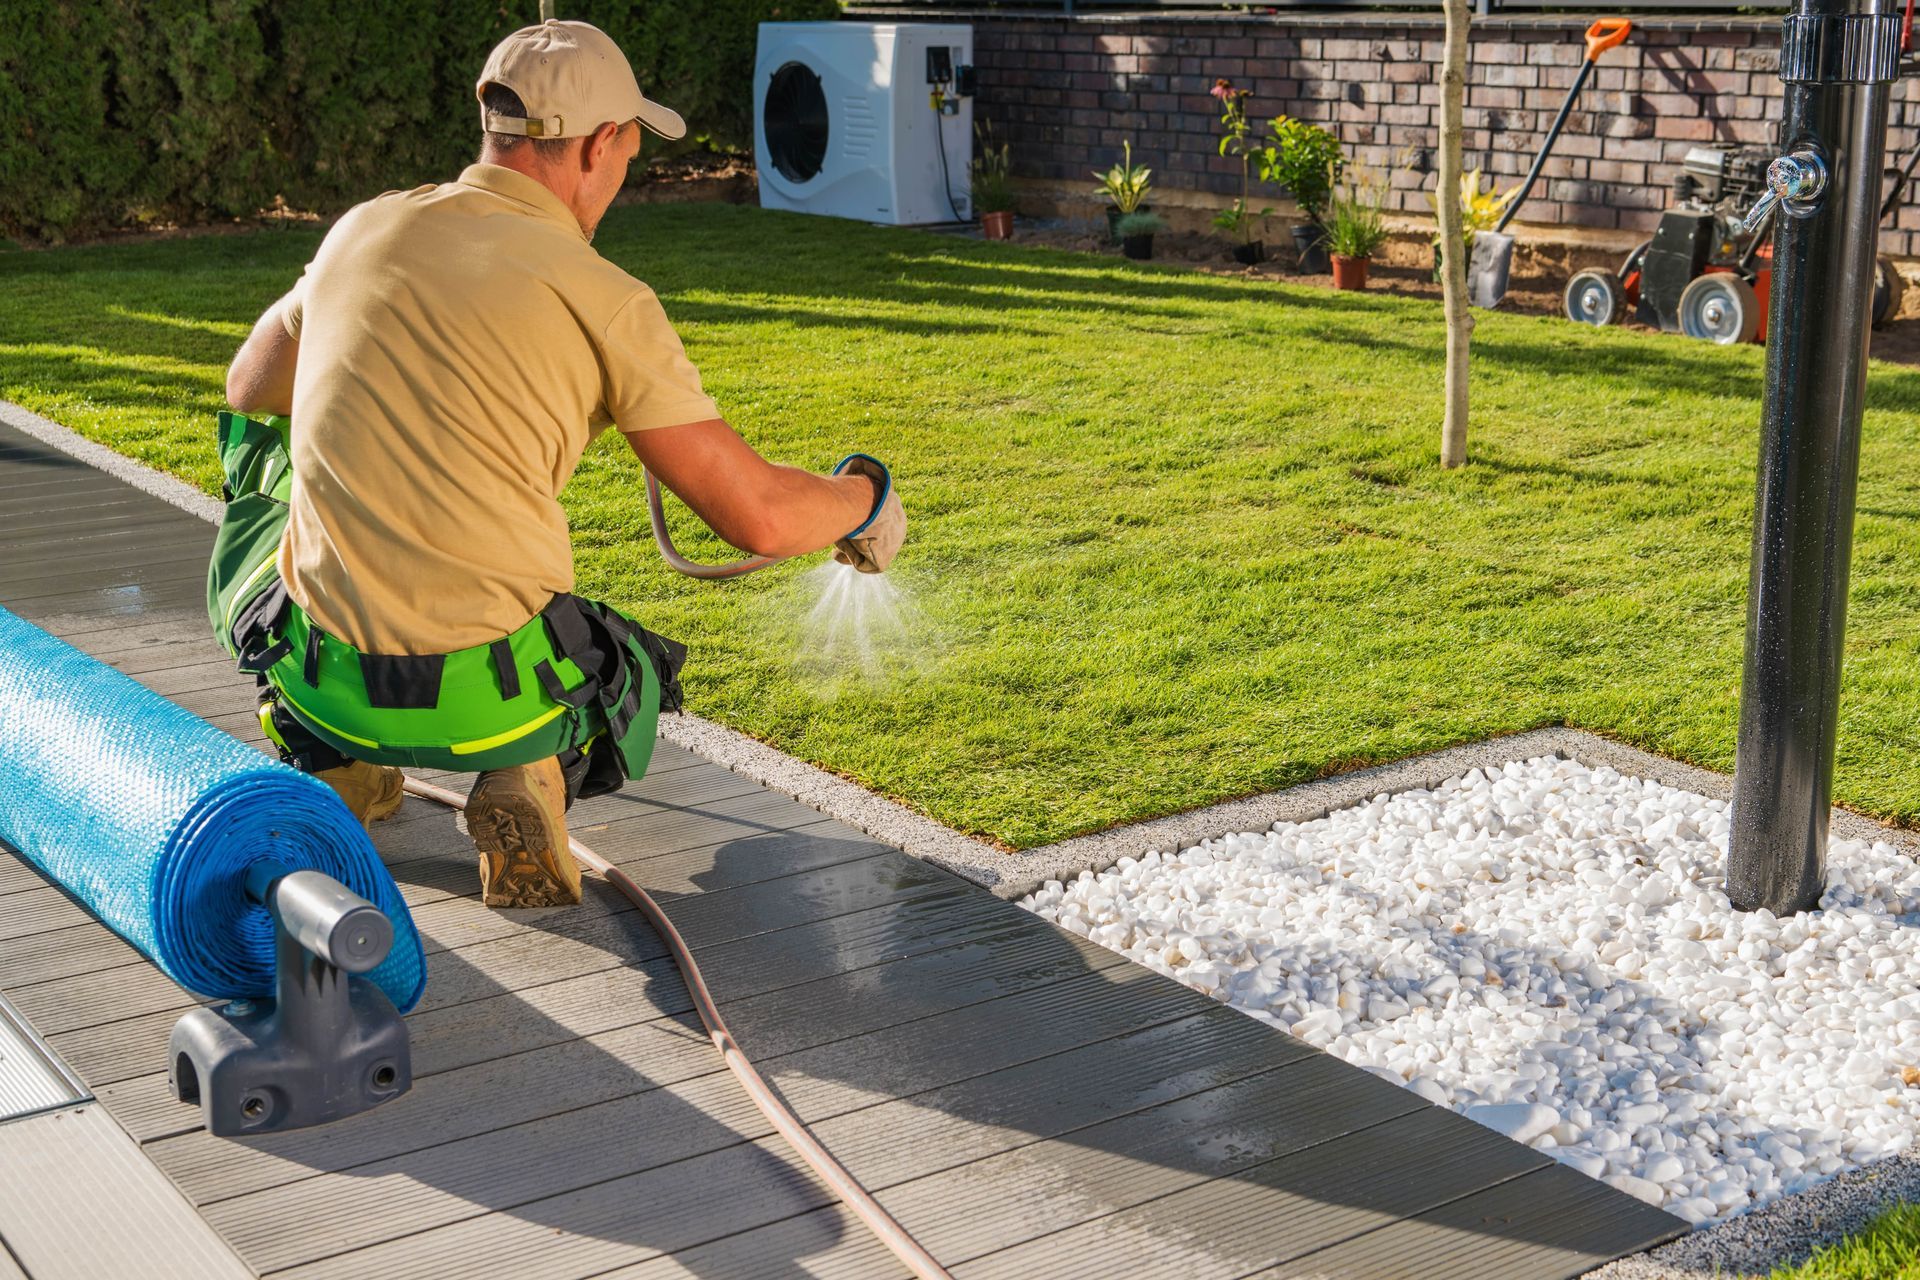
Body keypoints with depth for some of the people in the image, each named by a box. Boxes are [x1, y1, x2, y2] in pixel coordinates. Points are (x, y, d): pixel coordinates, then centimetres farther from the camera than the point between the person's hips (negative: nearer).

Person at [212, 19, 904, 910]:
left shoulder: (362, 233, 5)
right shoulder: (607, 301, -8)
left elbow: (250, 391, 24)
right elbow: (758, 517, -8)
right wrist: (866, 499, 14)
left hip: (323, 681, 3)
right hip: (487, 699, -3)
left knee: (260, 444, 32)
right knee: (633, 680, 34)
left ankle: (335, 761, 20)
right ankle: (531, 776, -1)